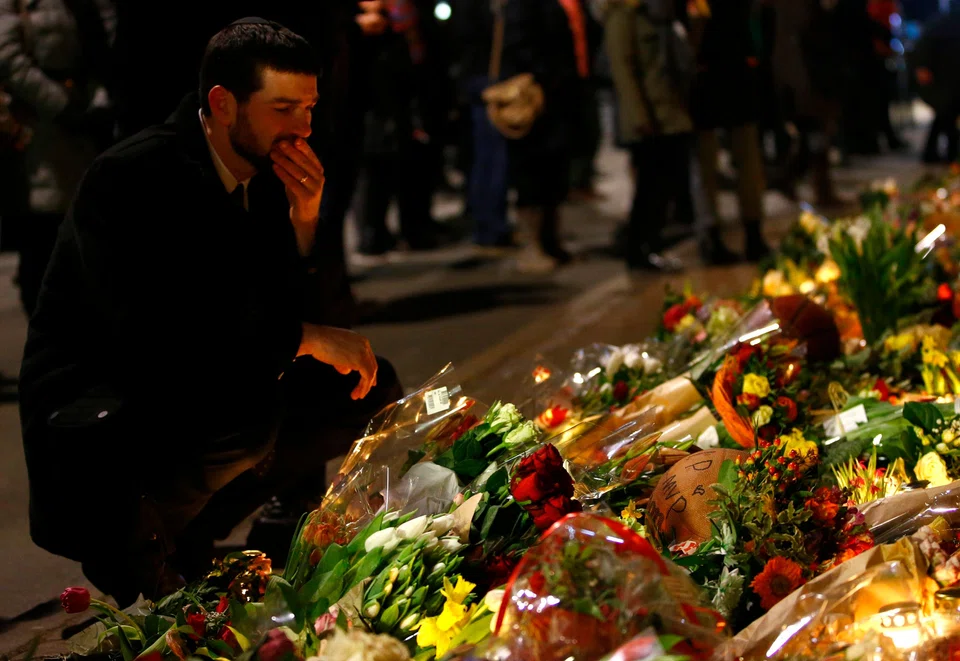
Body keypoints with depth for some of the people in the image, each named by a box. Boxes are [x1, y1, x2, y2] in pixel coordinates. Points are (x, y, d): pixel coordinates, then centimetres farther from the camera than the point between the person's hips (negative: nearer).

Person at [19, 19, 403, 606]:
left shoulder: (266, 176, 3)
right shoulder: (130, 178, -21)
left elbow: (302, 312, 4)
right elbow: (152, 334, -31)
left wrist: (305, 221, -14)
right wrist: (304, 337, -27)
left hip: (203, 389, 9)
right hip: (93, 416, -9)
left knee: (373, 388, 0)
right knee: (248, 410, -36)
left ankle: (190, 532, 2)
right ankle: (137, 534, -7)